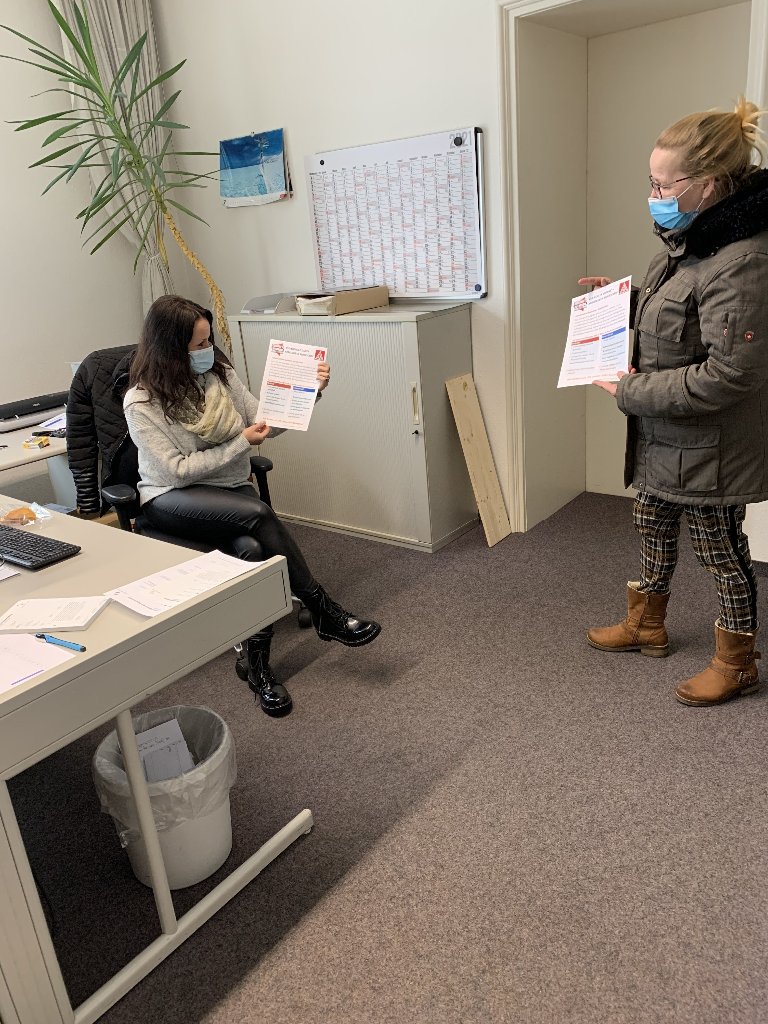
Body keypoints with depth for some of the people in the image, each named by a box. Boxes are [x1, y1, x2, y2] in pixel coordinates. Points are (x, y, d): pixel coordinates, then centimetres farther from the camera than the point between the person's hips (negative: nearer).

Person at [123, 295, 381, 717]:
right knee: (258, 514, -34)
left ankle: (257, 660, -18)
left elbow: (265, 420, 7)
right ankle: (324, 613, -23)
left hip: (230, 491, 4)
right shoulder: (141, 402, -12)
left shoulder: (220, 374, 2)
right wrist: (241, 443, -16)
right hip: (171, 499, -4)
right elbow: (177, 470, -15)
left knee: (253, 547, -31)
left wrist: (309, 391, -7)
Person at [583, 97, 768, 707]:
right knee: (653, 530, 22)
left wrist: (631, 393, -21)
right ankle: (646, 626, 44)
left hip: (709, 447, -9)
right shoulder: (693, 239, 3)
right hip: (664, 437, 9)